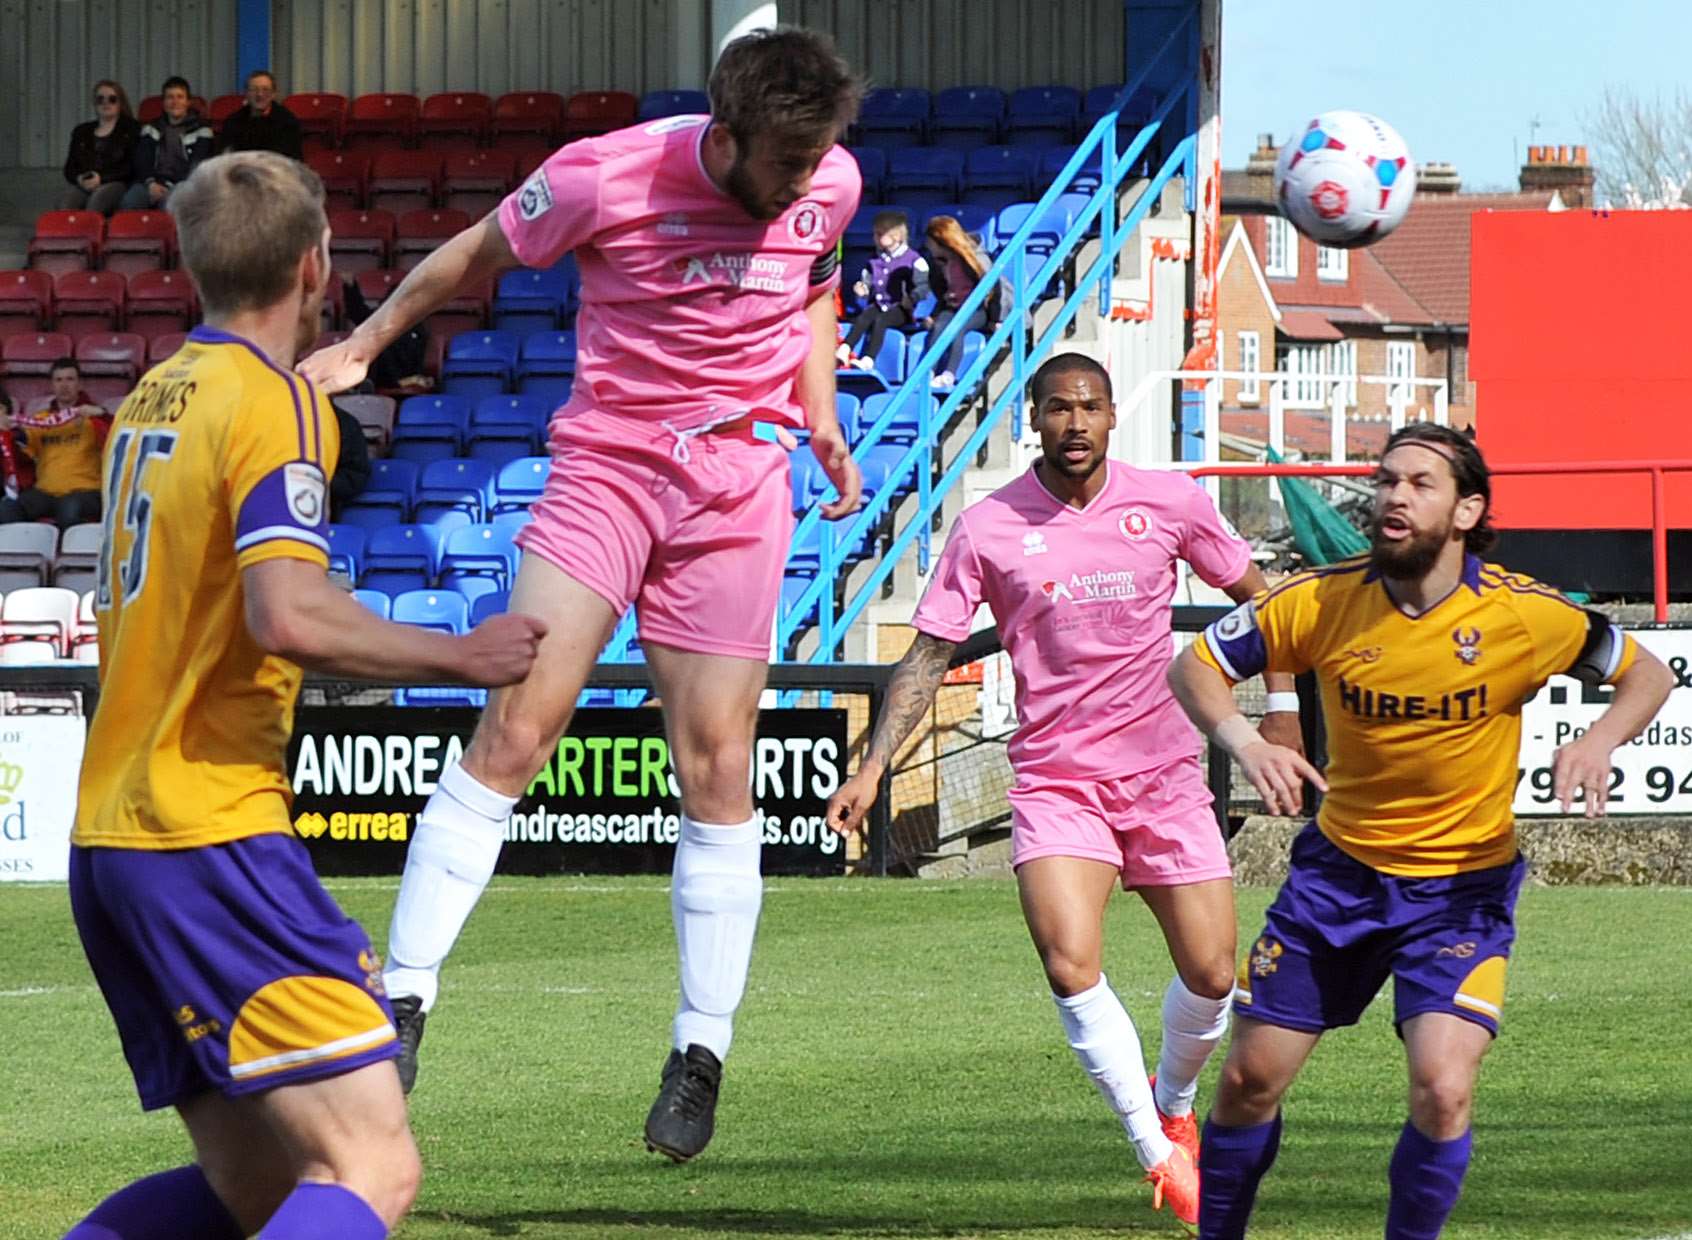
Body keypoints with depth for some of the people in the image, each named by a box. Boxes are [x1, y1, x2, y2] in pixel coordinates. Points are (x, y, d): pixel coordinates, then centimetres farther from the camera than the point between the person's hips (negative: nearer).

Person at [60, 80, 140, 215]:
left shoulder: (131, 128, 14)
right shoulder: (82, 132, 28)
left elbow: (131, 168, 2)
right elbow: (69, 169, 21)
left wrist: (101, 178, -10)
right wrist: (79, 179, -3)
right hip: (83, 186, 4)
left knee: (98, 197, -40)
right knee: (66, 199, -32)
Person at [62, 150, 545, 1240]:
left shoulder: (152, 399, 17)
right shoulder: (277, 403, -9)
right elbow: (288, 614, -23)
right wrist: (464, 655, -12)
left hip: (108, 837, 9)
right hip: (213, 837, -9)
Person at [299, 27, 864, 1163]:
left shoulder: (830, 185, -2)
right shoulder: (604, 178, -14)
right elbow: (480, 255, 5)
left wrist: (822, 423, 10)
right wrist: (364, 344, 12)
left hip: (739, 490, 2)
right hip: (604, 465, -2)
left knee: (717, 766, 0)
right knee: (515, 727, -13)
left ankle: (702, 1056, 8)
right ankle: (405, 1002, -8)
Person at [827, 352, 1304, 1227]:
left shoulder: (1169, 502, -1)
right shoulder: (989, 528, -5)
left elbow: (1252, 593, 14)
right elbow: (929, 653, 0)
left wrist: (1282, 707, 9)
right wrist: (872, 767, -7)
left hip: (1163, 771, 2)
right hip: (1054, 781, -2)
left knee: (1210, 975, 1)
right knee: (1070, 966, -22)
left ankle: (1174, 1105, 34)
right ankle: (1158, 1155, -8)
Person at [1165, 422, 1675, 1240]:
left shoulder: (1523, 614, -15)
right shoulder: (1324, 599, -11)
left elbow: (1646, 673, -1)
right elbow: (1195, 665, -1)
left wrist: (1599, 741, -22)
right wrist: (1245, 743, -21)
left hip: (1463, 886, -2)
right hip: (1339, 870, 2)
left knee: (1443, 1089, -21)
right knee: (1250, 1079, 6)